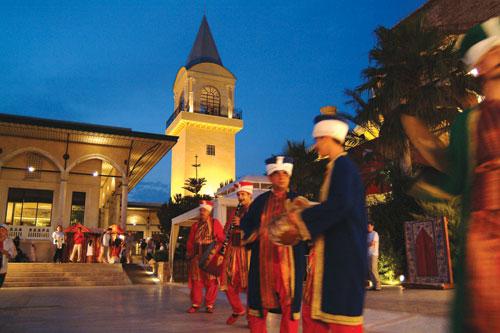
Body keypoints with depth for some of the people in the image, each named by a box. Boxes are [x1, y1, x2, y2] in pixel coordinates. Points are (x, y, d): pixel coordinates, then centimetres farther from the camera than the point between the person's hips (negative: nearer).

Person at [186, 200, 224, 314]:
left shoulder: (215, 223, 2)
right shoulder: (196, 225, 12)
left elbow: (221, 239, -2)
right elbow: (190, 241, 13)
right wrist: (190, 253, 6)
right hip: (197, 257, 3)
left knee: (211, 281, 0)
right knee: (196, 281, 5)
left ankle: (209, 305, 9)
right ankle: (195, 304, 13)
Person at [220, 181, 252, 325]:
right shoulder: (236, 212, 18)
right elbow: (226, 231, 22)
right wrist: (231, 227, -1)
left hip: (248, 250, -6)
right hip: (233, 250, 6)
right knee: (228, 283, 7)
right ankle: (238, 310, 27)